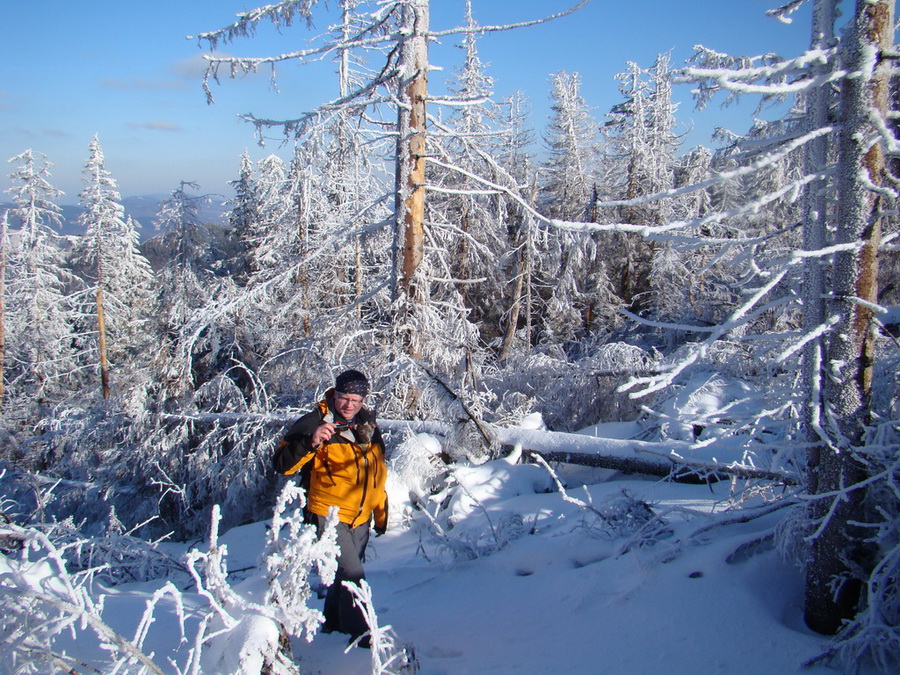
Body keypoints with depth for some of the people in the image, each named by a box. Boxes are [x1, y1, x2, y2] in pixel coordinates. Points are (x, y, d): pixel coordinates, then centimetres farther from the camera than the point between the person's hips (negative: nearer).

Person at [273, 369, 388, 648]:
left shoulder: (369, 426, 6)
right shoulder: (314, 422, -14)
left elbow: (378, 473, 18)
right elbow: (283, 465, -21)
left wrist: (381, 512, 20)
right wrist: (310, 442, -38)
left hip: (360, 518, 6)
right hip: (328, 513, -6)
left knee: (345, 571, 18)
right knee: (352, 574, -13)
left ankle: (333, 621, 40)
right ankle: (360, 633, 3)